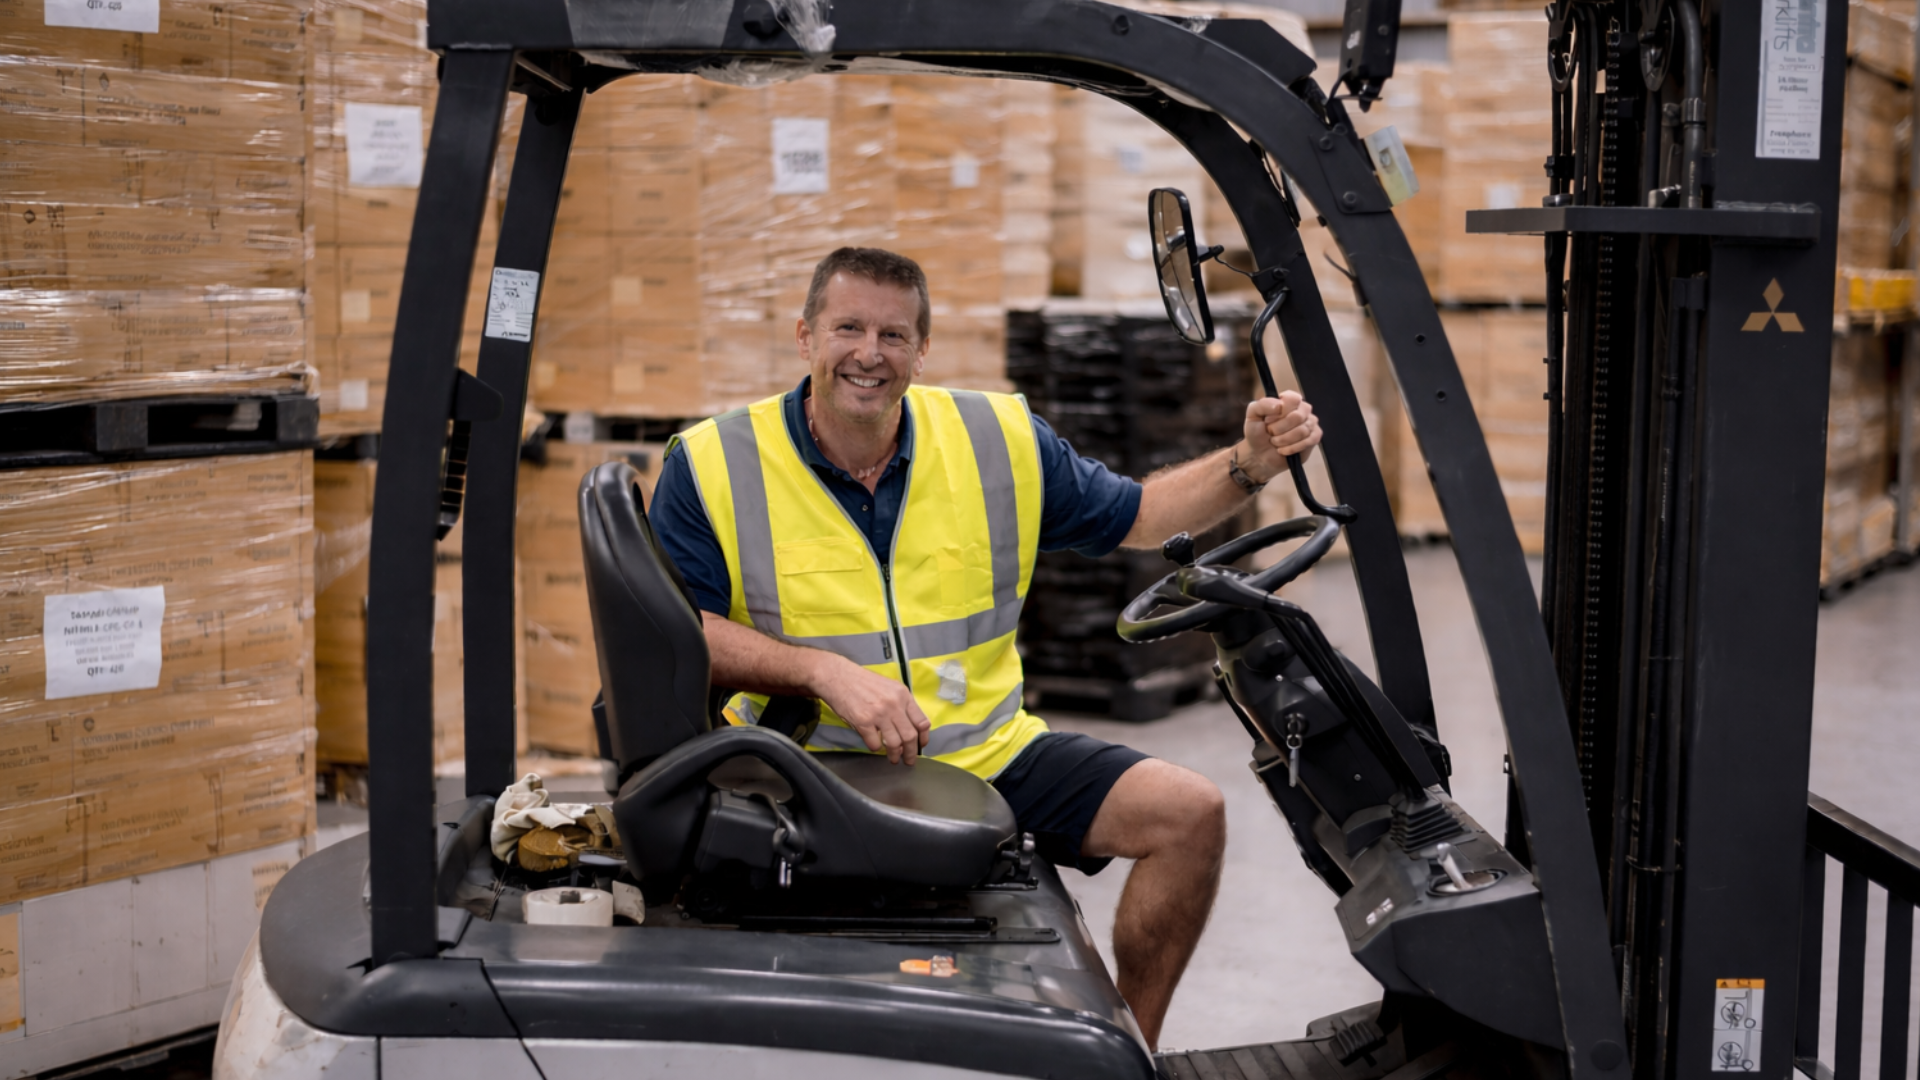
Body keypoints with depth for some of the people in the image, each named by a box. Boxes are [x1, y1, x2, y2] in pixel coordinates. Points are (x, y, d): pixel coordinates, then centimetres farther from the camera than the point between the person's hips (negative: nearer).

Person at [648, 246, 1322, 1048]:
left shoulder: (1001, 440, 7)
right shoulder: (713, 464, -2)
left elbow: (1135, 517, 16)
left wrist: (1252, 464, -1)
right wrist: (826, 672, -18)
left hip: (984, 751, 4)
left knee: (1188, 813, -8)